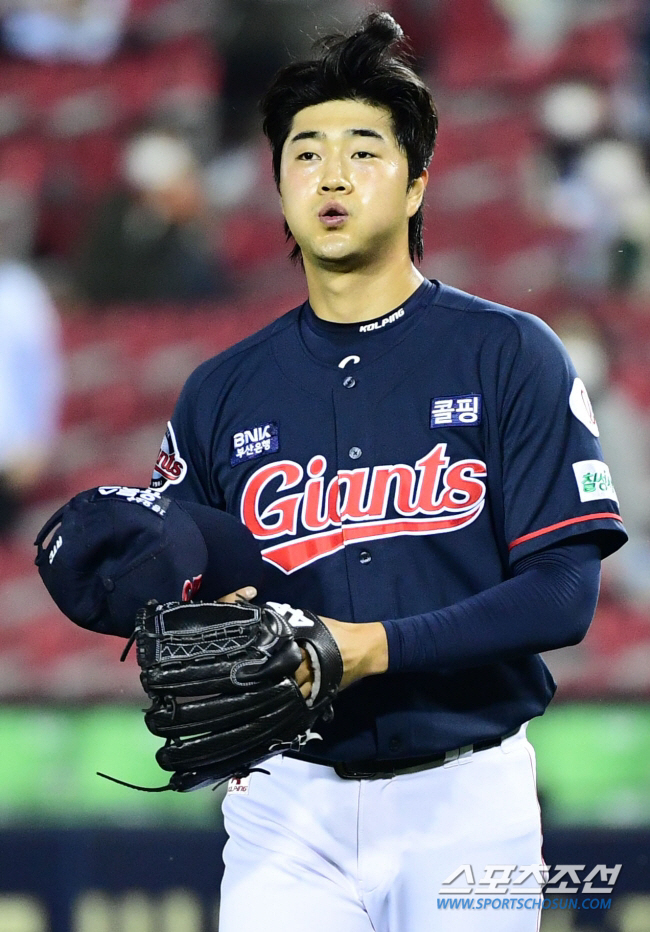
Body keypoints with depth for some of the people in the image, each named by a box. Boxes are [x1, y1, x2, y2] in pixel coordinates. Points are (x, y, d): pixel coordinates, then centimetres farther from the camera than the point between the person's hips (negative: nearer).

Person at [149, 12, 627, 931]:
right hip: (288, 804, 2)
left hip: (466, 797, -1)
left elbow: (563, 594, -8)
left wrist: (374, 646, -19)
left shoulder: (511, 356, 0)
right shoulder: (221, 394, 8)